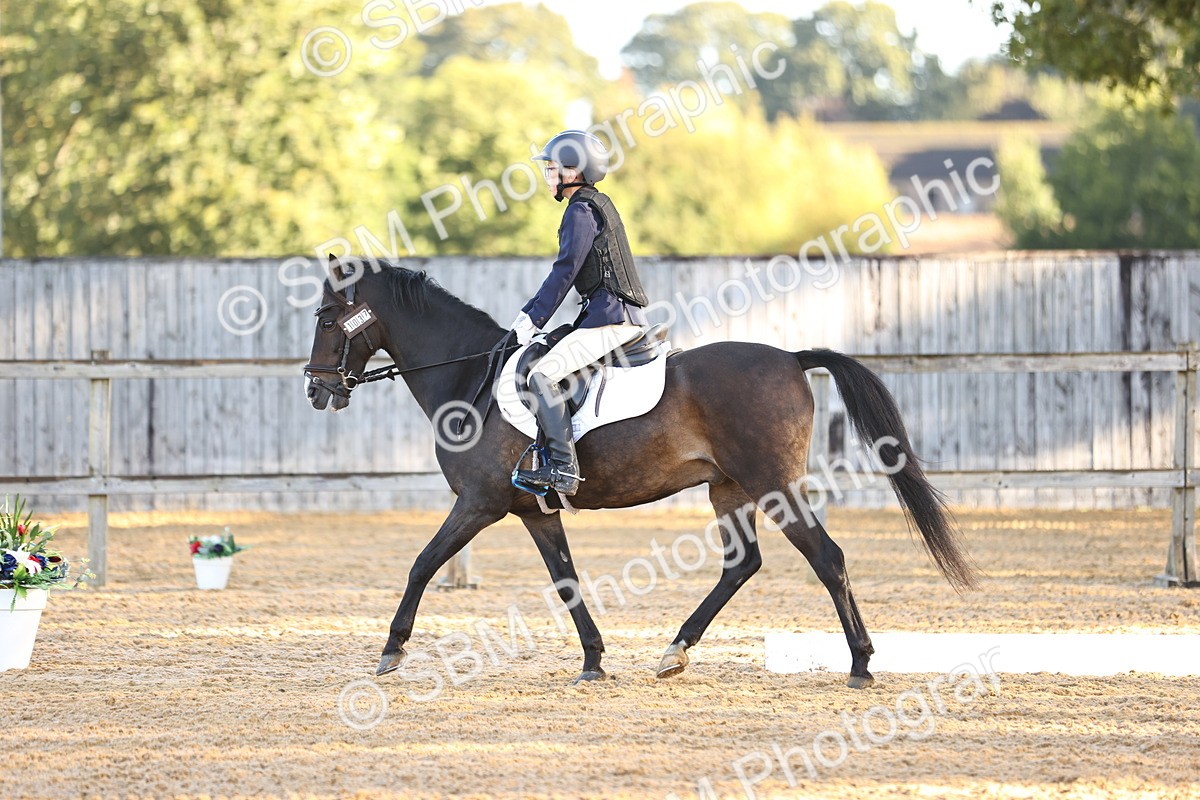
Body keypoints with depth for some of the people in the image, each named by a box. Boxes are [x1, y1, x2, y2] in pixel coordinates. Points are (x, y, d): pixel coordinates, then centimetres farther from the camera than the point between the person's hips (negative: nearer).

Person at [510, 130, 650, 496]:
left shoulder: (581, 211, -11)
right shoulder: (597, 205, 20)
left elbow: (565, 272, -16)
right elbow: (565, 270, 24)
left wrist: (534, 319, -11)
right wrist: (528, 312, 21)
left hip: (611, 316, -11)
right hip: (619, 314, 11)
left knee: (543, 375, -20)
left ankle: (564, 467, -25)